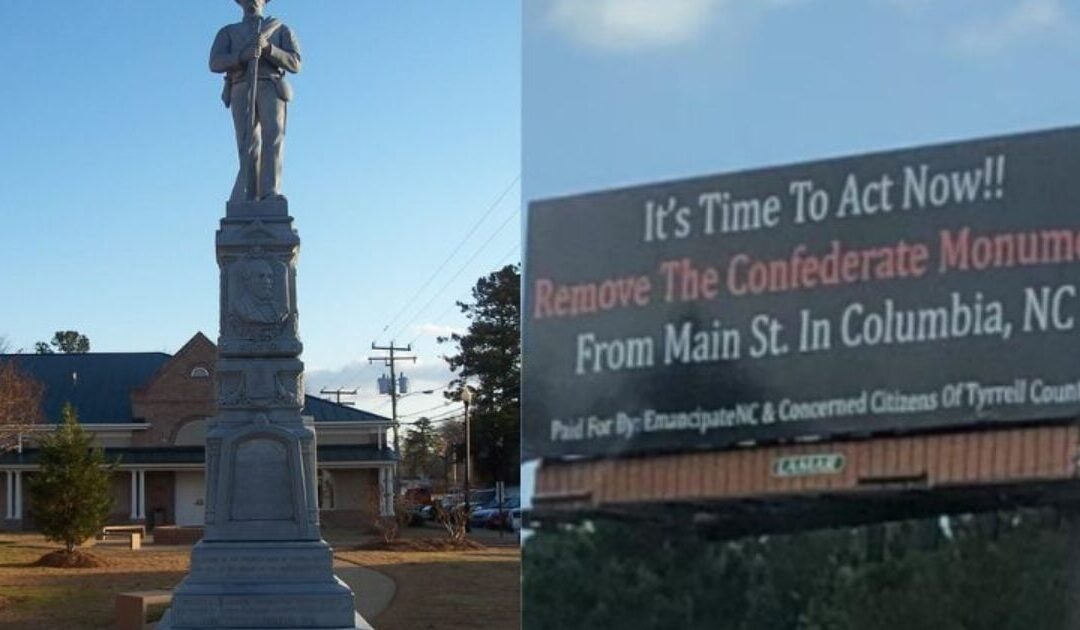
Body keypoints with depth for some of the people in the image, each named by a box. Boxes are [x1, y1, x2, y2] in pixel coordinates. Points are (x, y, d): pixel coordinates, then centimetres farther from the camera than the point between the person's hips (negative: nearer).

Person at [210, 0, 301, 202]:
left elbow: (294, 64, 6)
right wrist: (244, 56, -16)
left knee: (273, 138, -25)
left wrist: (266, 47, -10)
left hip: (271, 90, -1)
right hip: (243, 93, 1)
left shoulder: (281, 30, 23)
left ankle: (270, 194, -37)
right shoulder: (228, 33, 23)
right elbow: (215, 64, 3)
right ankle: (249, 201, -14)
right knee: (250, 147, -16)